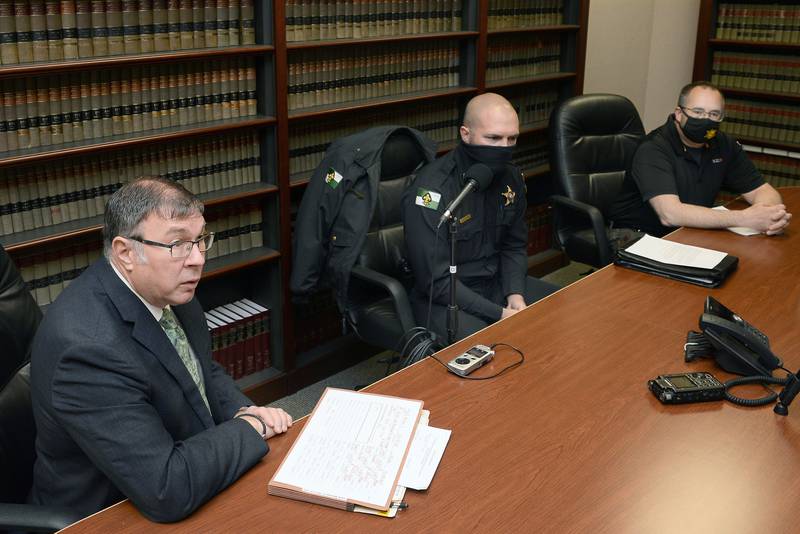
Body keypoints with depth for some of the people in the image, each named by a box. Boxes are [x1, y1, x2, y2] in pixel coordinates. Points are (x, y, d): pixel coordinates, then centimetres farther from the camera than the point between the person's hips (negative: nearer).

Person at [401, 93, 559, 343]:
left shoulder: (510, 176, 0)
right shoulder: (431, 191, -23)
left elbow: (515, 247, 10)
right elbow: (437, 281, -23)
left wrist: (516, 294, -8)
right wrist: (500, 314, -24)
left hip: (498, 283, 7)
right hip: (443, 298, -7)